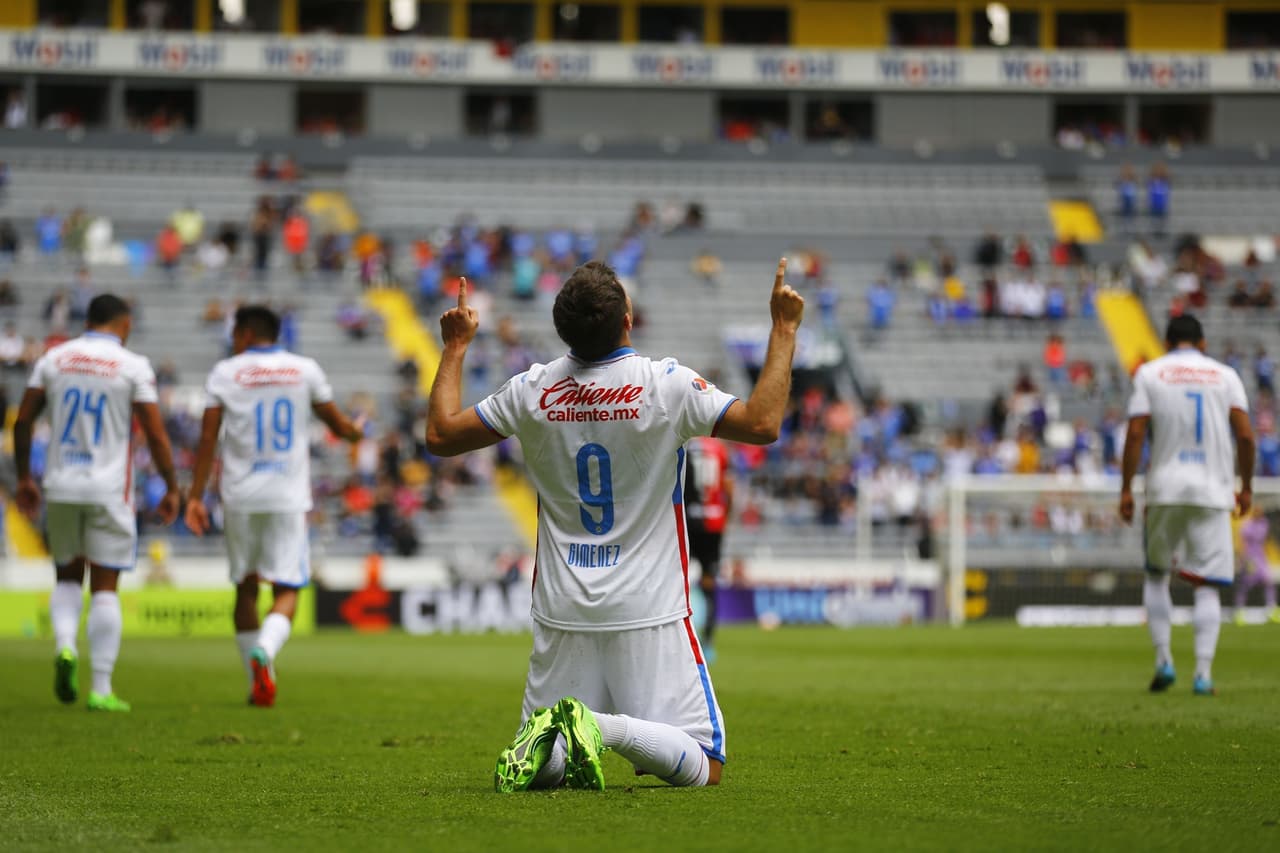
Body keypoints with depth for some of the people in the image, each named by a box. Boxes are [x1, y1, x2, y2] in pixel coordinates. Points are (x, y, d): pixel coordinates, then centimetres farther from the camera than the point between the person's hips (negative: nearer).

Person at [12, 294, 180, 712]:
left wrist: (24, 478, 14)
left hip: (60, 488, 3)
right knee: (105, 588, 2)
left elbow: (23, 421, 5)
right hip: (109, 490, -3)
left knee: (67, 577, 18)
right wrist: (172, 488, 3)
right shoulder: (133, 367, -5)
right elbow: (156, 434, -7)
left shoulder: (54, 359, 5)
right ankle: (102, 689, -2)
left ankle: (65, 646, -10)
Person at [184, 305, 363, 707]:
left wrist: (196, 496, -1)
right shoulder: (305, 370, 4)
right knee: (286, 591, -1)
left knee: (245, 588, 14)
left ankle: (258, 683, 16)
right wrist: (355, 432, 39)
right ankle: (263, 652, -30)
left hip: (240, 496, 1)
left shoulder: (225, 373, 1)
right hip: (288, 499, -1)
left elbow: (207, 438, -4)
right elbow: (338, 424, 15)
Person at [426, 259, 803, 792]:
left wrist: (455, 348, 23)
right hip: (648, 614, -3)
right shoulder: (668, 386, -11)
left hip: (562, 612, 3)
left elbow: (440, 435, 10)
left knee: (537, 768, 15)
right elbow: (762, 424, -9)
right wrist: (784, 330, 0)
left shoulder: (533, 390, -1)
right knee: (702, 768, -2)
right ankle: (609, 728, -28)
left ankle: (547, 737, -20)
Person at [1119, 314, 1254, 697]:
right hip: (1213, 492, 0)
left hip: (1164, 491, 0)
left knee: (1156, 574, 17)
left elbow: (1136, 433, -4)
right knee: (1207, 586, 1)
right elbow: (1245, 436, 0)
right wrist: (1246, 486, 10)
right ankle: (1203, 672, -11)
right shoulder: (1225, 375, 8)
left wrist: (1126, 489, -1)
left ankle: (1163, 660, 5)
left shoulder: (1150, 374, 5)